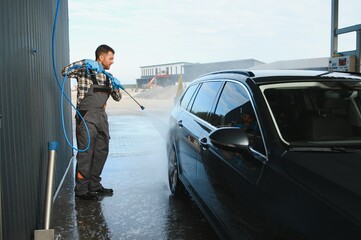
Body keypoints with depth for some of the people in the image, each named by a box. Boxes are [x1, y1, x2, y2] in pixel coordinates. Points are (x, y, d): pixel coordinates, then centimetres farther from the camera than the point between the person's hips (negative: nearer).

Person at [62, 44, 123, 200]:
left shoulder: (107, 76, 19)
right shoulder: (85, 70, 0)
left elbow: (117, 98, 17)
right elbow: (66, 72, -16)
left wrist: (116, 87, -3)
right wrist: (84, 63, -23)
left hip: (102, 116, 7)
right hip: (87, 116, -7)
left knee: (101, 152, 10)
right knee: (85, 153, -5)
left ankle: (94, 185, 23)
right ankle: (81, 190, 3)